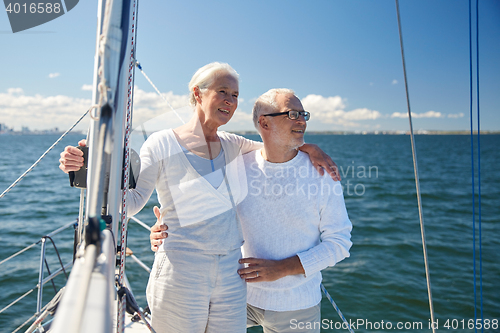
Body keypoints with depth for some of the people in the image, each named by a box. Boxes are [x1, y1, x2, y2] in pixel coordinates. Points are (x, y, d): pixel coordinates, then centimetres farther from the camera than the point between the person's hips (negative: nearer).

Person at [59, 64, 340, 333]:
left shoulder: (232, 146, 8)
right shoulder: (163, 144, -5)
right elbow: (132, 202, -5)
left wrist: (309, 147, 3)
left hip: (232, 279, 5)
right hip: (180, 278, -4)